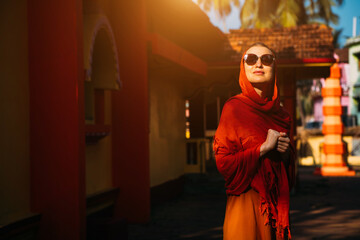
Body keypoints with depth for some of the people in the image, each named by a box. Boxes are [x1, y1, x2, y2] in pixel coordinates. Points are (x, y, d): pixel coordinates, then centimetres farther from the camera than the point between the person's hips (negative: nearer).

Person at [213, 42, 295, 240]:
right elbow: (223, 162, -13)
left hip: (276, 203, 5)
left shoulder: (280, 114, 10)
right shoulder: (235, 107, -7)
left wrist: (286, 153, -2)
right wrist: (264, 147, -15)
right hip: (247, 201, -5)